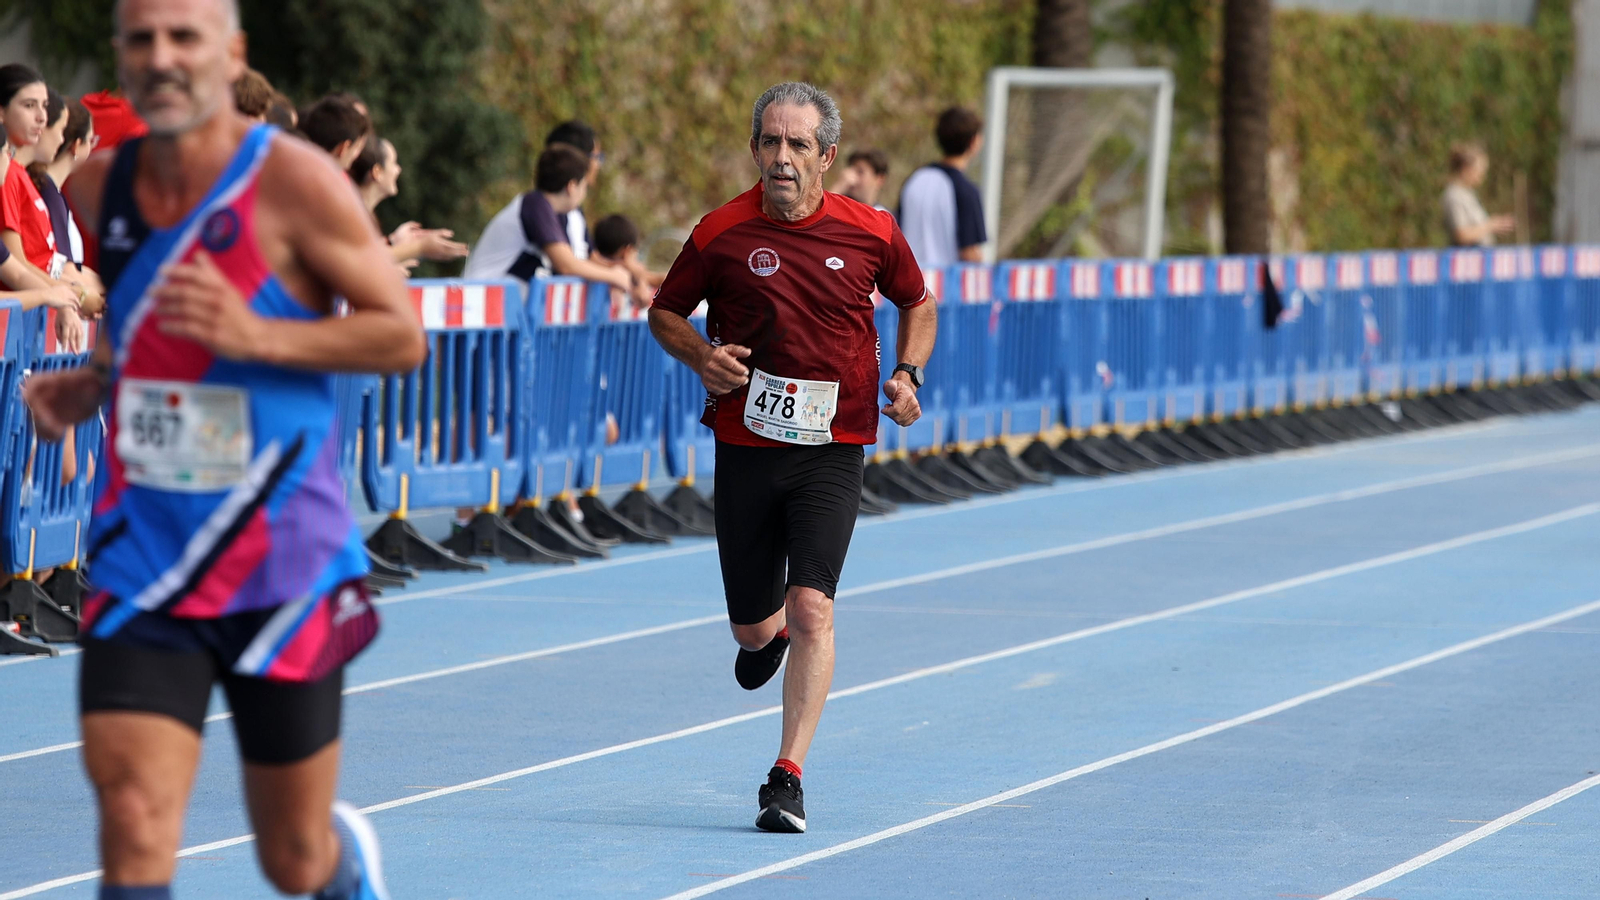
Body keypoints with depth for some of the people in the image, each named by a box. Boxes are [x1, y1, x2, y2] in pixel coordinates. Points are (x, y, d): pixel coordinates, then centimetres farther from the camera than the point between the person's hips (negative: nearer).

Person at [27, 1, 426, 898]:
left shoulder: (296, 183, -12)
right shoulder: (98, 190, 3)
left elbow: (403, 336, -10)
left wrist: (256, 337, -24)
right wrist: (85, 386, -1)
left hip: (281, 564, -3)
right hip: (142, 567, 3)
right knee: (134, 820, -17)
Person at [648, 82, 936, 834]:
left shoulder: (871, 233, -1)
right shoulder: (721, 234, -4)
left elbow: (917, 303, 17)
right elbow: (665, 312, 10)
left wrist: (907, 375, 0)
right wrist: (701, 356, -11)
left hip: (831, 452, -1)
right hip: (746, 447, 1)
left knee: (811, 609, -17)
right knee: (753, 627, 10)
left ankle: (788, 777, -14)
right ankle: (769, 629, 50)